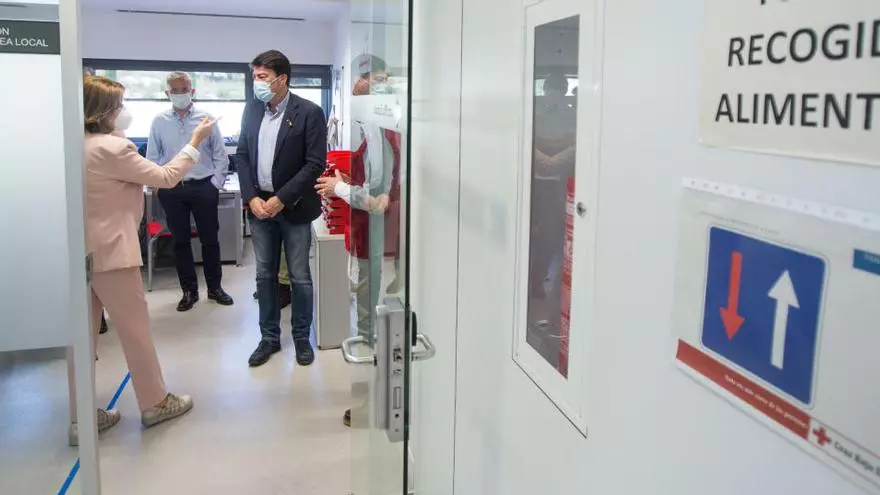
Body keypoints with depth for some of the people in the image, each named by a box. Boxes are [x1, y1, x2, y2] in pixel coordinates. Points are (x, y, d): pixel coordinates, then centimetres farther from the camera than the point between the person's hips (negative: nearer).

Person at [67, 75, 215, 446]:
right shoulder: (111, 149, -18)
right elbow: (166, 177, -13)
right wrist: (195, 140, -4)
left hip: (79, 252, 8)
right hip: (109, 251, -8)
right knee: (135, 330, 6)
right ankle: (155, 403, 20)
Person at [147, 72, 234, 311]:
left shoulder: (207, 119, 0)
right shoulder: (159, 122, 3)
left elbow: (220, 155, 3)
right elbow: (152, 157, 8)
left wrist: (216, 183, -4)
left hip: (203, 187, -1)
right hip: (172, 190, 1)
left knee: (210, 239, 7)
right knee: (180, 241, 8)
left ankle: (215, 287, 22)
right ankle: (189, 290, 20)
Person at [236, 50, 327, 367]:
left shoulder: (309, 112, -9)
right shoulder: (252, 110, 7)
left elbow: (315, 164, -13)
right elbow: (242, 155, 9)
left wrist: (281, 199, -16)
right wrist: (251, 198, -5)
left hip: (293, 207, -4)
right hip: (259, 205, 5)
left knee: (299, 276, 5)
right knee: (265, 275, 11)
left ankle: (302, 338, 21)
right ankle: (269, 337, 24)